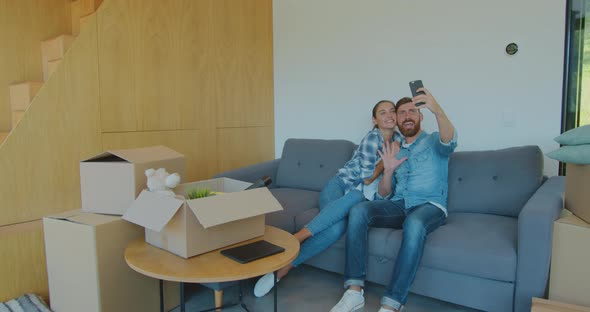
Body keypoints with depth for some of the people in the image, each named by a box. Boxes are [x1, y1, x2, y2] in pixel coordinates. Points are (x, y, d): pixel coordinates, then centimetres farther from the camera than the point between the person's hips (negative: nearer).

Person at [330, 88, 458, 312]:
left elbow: (449, 140, -19)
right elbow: (383, 194, 17)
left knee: (414, 224, -39)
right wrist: (388, 171, -4)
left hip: (430, 206, -4)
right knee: (358, 211, -24)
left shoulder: (433, 142, 10)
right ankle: (354, 291, -26)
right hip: (398, 205, 4)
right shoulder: (394, 151, 21)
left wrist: (437, 110, -38)